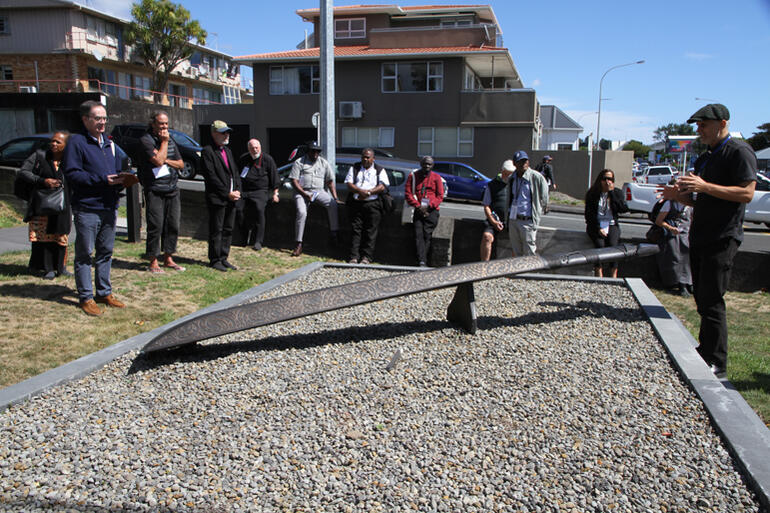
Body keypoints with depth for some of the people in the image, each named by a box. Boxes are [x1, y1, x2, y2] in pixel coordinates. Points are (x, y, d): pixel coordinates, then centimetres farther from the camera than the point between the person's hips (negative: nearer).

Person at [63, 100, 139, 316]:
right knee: (84, 254, 1)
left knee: (106, 252, 13)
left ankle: (104, 292, 23)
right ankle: (86, 297, 8)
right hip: (87, 209, -7)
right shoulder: (76, 142, -5)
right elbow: (71, 174, -14)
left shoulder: (109, 143, 17)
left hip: (109, 207, 7)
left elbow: (116, 171, 22)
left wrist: (123, 180, -1)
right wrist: (102, 180, -19)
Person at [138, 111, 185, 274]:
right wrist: (164, 142, -9)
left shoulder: (170, 141, 16)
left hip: (172, 189, 6)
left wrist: (166, 161, -5)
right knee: (156, 226, -5)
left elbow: (181, 164, 13)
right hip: (155, 191, -6)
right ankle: (153, 262, 4)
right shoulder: (146, 140, -6)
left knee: (173, 225, 7)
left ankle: (168, 259, 19)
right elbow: (158, 160, -19)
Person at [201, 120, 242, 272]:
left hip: (231, 198, 7)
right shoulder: (207, 151, -6)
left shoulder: (228, 151, 19)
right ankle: (215, 260, 7)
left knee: (228, 230, 10)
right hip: (216, 199, -7)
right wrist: (227, 193, -14)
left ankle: (223, 258, 18)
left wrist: (237, 191, 1)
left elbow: (235, 172, 17)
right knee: (216, 230, -1)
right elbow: (211, 176, -13)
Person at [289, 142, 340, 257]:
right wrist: (305, 194, -14)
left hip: (318, 191, 2)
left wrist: (335, 197, 1)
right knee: (302, 213, -27)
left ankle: (334, 233, -24)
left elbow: (330, 181, 13)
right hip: (302, 191, -2)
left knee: (332, 203, -27)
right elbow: (294, 181, -2)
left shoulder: (324, 163, 15)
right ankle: (299, 244, -21)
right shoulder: (299, 162, 5)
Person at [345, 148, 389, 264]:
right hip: (356, 203, 2)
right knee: (355, 229, -2)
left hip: (372, 203, -1)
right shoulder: (354, 168, 15)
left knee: (371, 231, -3)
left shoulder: (379, 170, 10)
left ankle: (366, 257, 2)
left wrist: (368, 192, -13)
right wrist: (360, 191, -14)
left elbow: (383, 186, -2)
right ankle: (354, 257, -1)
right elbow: (349, 184, 4)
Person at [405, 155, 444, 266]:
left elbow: (440, 196, 4)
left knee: (427, 234, -11)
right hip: (418, 210, 1)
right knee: (418, 234, -12)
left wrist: (428, 207, -9)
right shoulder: (413, 175, 10)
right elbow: (408, 193, 4)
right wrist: (418, 206, -7)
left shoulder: (436, 177, 9)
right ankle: (422, 261, -17)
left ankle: (422, 261, -10)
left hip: (431, 211, -1)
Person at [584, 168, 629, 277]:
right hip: (595, 225, -1)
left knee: (613, 244, -25)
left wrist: (612, 193, -7)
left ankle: (613, 276, -24)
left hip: (612, 224, 1)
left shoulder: (617, 193, 10)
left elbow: (624, 209, -5)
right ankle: (599, 275, -24)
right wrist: (598, 228, -11)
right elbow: (589, 214, 0)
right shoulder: (593, 193, 5)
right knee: (600, 244, -27)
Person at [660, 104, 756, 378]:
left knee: (711, 302, -8)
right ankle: (705, 353, 26)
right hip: (700, 239, 9)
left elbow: (747, 193, -18)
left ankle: (717, 363, -1)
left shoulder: (739, 151, -8)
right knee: (702, 298, 14)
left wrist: (705, 186, -25)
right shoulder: (705, 158, 19)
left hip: (722, 239, -9)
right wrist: (679, 195, 4)